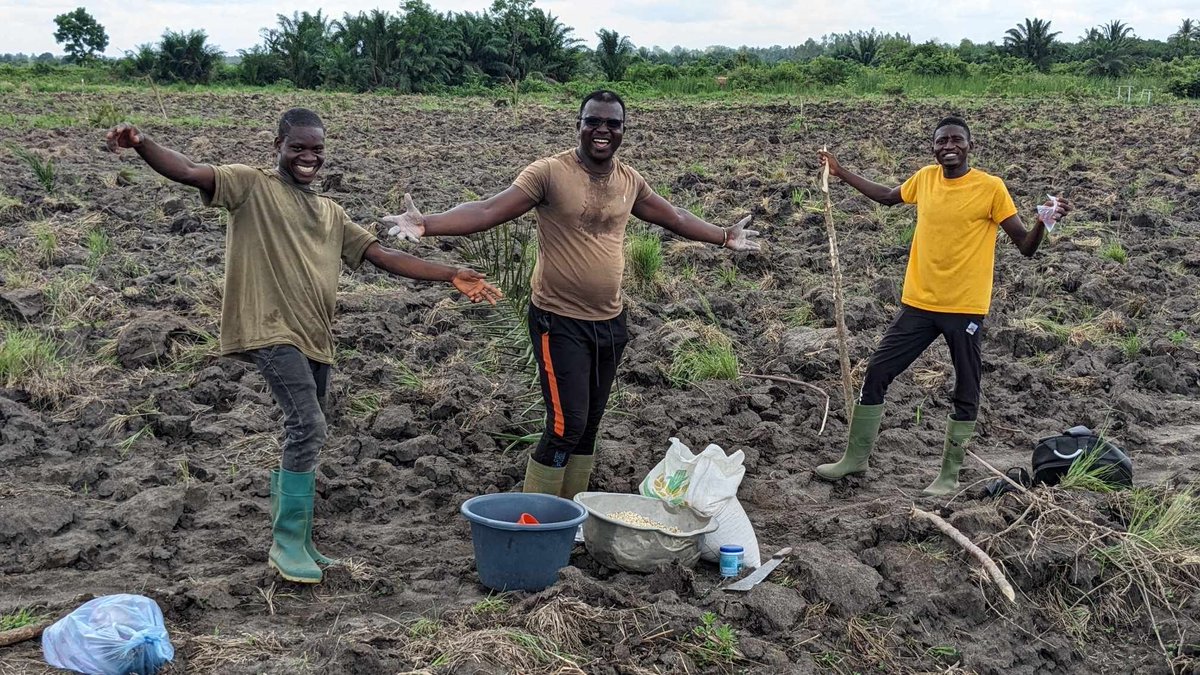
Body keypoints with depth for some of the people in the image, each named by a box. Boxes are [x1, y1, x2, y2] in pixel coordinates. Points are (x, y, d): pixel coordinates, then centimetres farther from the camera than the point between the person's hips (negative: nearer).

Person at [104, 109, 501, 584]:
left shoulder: (330, 212, 20)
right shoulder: (252, 185, 2)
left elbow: (383, 255, 16)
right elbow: (189, 173, -12)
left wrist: (451, 276, 9)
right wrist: (140, 143, -31)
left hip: (316, 338, 7)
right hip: (272, 330, -7)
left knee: (302, 437, 12)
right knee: (309, 429, -17)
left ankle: (290, 540, 24)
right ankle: (289, 542, -5)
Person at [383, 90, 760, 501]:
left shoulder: (630, 181, 6)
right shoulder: (549, 172, -12)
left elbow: (675, 218, 23)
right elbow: (489, 211, -21)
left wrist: (724, 236, 28)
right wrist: (426, 224, -34)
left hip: (610, 321, 6)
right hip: (560, 321, -6)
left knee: (588, 426, 13)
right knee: (566, 426, -10)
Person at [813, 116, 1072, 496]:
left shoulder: (991, 188, -9)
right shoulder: (925, 178, 3)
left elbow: (1025, 246, -8)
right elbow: (888, 197, 25)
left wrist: (1044, 222, -28)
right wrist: (841, 174, 24)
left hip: (966, 308, -4)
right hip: (918, 303, 4)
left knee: (966, 392, 5)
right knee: (876, 373, 6)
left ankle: (949, 475, 20)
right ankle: (855, 458, 19)